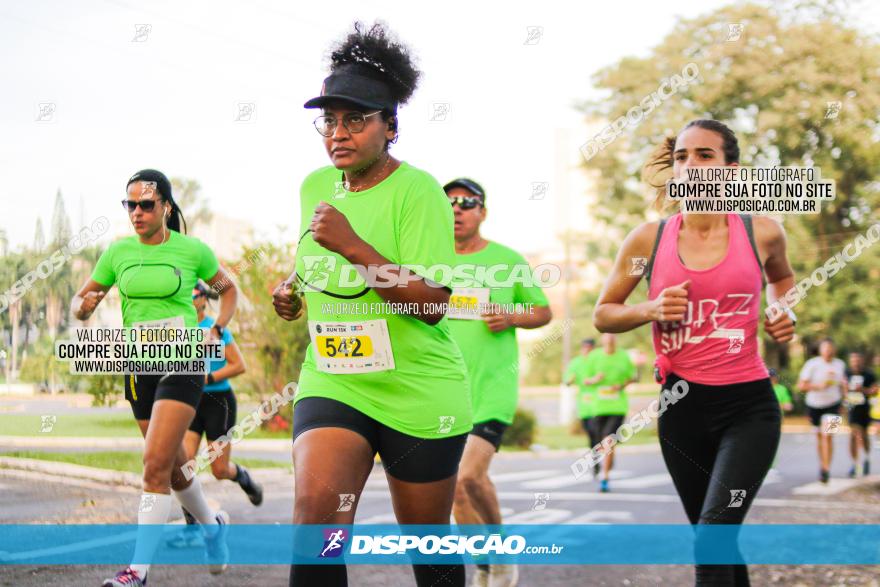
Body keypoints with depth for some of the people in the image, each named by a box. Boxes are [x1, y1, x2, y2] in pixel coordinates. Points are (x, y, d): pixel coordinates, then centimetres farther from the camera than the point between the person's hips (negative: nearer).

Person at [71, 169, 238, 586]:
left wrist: (216, 330, 0)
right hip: (139, 365, 4)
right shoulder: (118, 252, 3)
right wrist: (83, 306, -15)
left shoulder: (192, 250, -4)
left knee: (156, 464, -16)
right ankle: (212, 525, 42)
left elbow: (228, 289, 13)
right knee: (172, 465, 15)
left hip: (183, 361, -4)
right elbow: (80, 301, 8)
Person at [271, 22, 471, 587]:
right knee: (316, 507, -23)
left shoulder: (417, 190, -13)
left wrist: (353, 247, -27)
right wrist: (293, 287, 6)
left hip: (420, 392, -4)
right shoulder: (314, 186, 7)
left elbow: (433, 304, -21)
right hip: (331, 385, 4)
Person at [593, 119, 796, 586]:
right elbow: (603, 315, 8)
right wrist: (649, 310, -11)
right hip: (683, 407, 2)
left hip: (749, 406, -2)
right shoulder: (649, 240, -2)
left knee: (713, 535, -20)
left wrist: (784, 312, 2)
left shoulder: (761, 232, -2)